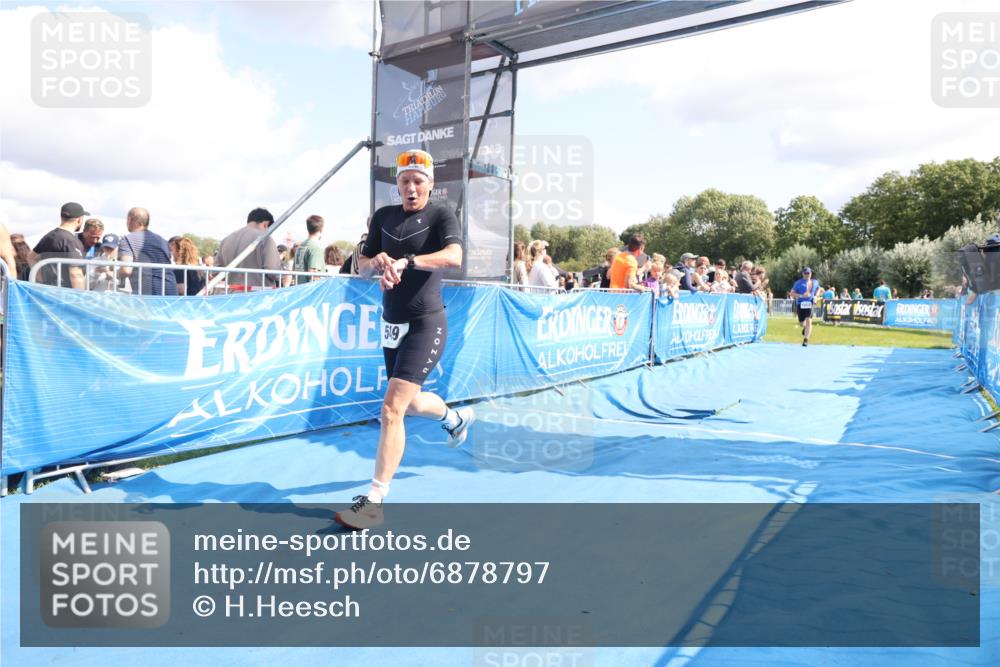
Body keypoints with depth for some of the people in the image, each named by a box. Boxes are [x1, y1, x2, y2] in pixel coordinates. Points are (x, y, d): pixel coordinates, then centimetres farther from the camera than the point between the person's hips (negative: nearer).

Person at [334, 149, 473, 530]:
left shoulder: (441, 215, -7)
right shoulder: (384, 216, 9)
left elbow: (454, 257, -27)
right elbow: (362, 266, 13)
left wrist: (406, 261, -40)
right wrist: (376, 261, -10)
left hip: (426, 324, -7)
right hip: (392, 325, 7)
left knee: (392, 408, -16)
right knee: (412, 404, 21)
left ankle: (374, 503, -11)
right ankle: (456, 417, 54)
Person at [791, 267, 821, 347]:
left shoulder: (815, 282, 7)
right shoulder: (799, 283, -5)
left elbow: (818, 289, 27)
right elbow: (792, 293, -6)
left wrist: (815, 296, 7)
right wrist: (801, 296, -22)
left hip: (810, 304, 1)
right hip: (800, 304, -1)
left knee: (808, 321, -15)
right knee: (801, 322, 9)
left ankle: (806, 339, -10)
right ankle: (805, 327, 48)